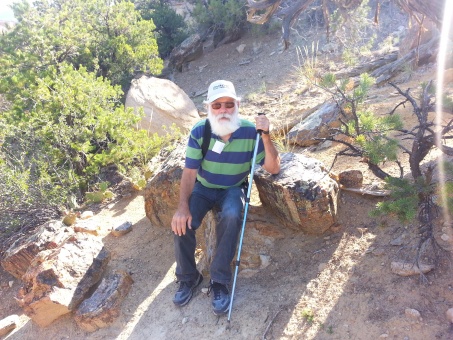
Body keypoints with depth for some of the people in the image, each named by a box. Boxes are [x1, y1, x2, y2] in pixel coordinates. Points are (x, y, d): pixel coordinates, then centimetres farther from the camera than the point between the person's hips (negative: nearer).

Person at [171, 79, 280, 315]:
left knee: (231, 218, -33)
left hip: (233, 189, -1)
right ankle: (187, 277, 2)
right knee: (182, 221, -23)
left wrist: (265, 136, -32)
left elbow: (273, 168, -18)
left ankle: (219, 282, -16)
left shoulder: (250, 131, -18)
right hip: (204, 187, 1)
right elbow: (189, 172, -14)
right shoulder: (199, 131, -16)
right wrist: (183, 205, -27)